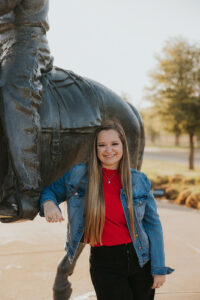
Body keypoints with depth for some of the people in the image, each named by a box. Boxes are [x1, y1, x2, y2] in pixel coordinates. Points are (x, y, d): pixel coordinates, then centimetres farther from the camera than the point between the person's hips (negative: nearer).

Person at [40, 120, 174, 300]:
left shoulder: (139, 180, -1)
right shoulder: (79, 175, -3)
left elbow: (152, 224, 3)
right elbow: (49, 191, 11)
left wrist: (159, 268, 2)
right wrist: (48, 203, -14)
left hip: (141, 260, 2)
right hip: (105, 266, -2)